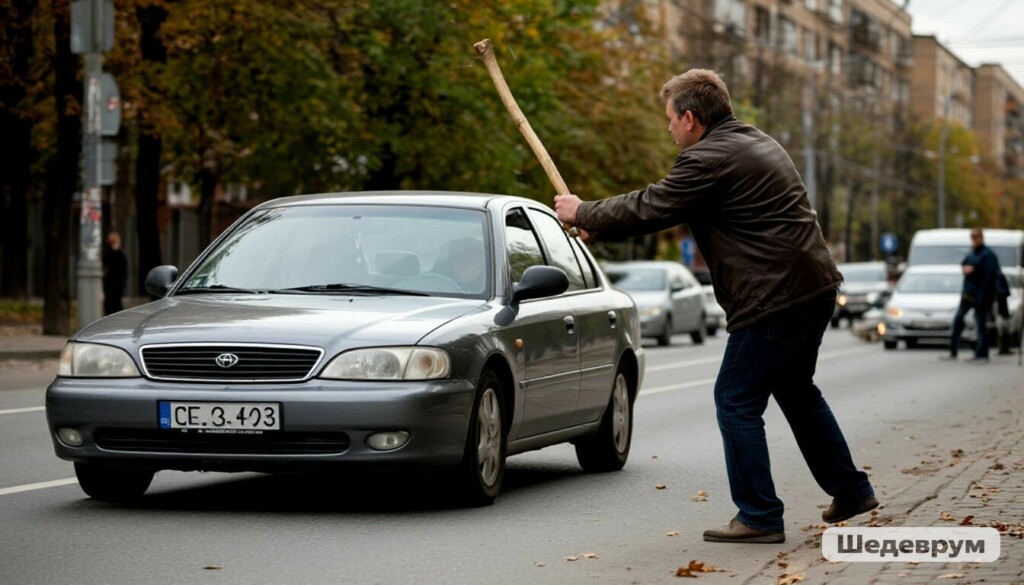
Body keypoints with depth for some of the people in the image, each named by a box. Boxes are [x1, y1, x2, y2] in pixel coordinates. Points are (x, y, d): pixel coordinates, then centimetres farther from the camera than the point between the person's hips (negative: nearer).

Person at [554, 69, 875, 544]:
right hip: (815, 286, 10)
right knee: (796, 390, 24)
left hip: (775, 299, -10)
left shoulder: (709, 159, -15)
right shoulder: (755, 141, 18)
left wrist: (582, 214, 5)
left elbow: (648, 210, -11)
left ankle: (760, 517, 1)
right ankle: (851, 490, 31)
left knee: (737, 402, -1)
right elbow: (662, 202, 24)